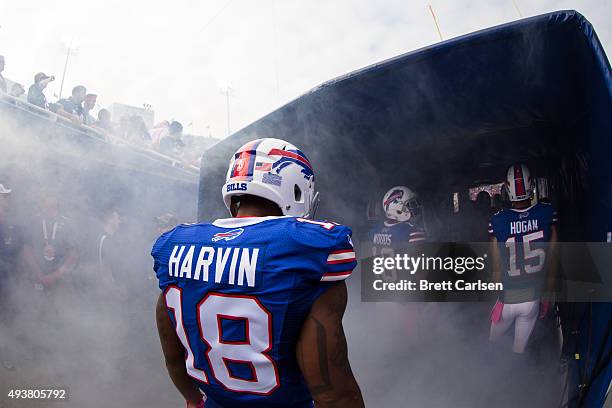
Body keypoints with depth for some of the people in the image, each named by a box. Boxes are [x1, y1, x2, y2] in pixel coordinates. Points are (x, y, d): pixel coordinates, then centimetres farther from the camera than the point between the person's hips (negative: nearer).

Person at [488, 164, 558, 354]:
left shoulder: (497, 221, -16)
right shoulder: (548, 214, -11)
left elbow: (497, 269, -6)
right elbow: (551, 261, -2)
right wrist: (547, 296, 11)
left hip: (507, 300, -2)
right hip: (533, 298, 2)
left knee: (490, 344, 21)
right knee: (519, 349, 19)